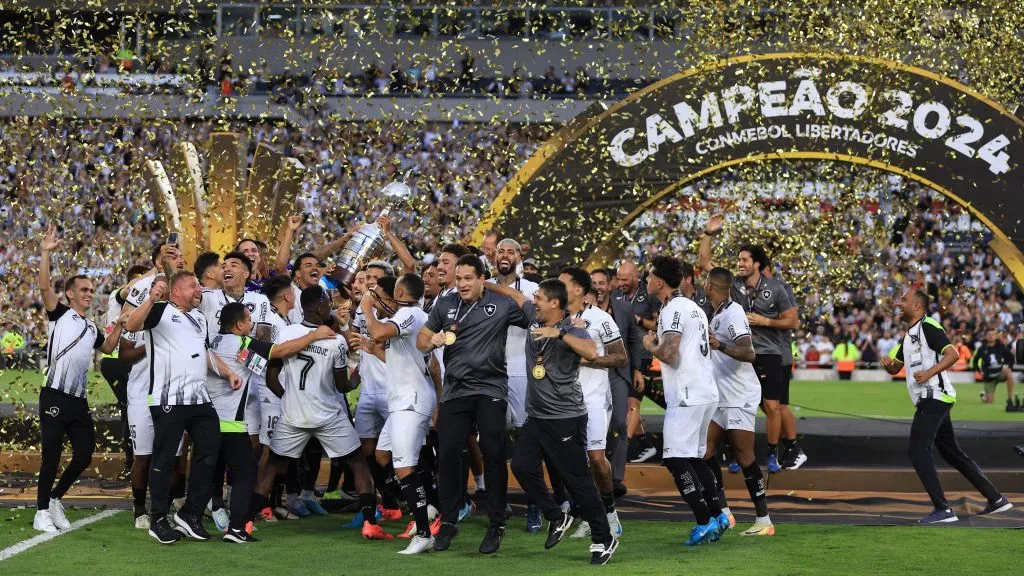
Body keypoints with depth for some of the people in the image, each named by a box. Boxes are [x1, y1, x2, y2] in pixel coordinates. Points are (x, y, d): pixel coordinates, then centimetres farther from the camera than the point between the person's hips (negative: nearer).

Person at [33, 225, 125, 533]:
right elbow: (45, 287, -12)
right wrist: (45, 253, -20)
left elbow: (107, 347, 37)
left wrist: (118, 326, 22)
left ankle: (55, 498, 23)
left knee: (84, 454, 4)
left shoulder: (92, 328, 21)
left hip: (79, 400, 7)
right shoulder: (60, 314, 3)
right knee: (52, 454, -7)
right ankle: (42, 511, 3)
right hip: (55, 396, -7)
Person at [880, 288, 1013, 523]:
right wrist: (887, 363, 3)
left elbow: (953, 354, -19)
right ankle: (996, 499, 18)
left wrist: (929, 373, -28)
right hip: (930, 400, 10)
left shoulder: (928, 326, -9)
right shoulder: (909, 334, 21)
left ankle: (943, 509, -16)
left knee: (918, 452, -14)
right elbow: (895, 368, 26)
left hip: (933, 397, -10)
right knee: (952, 453, 13)